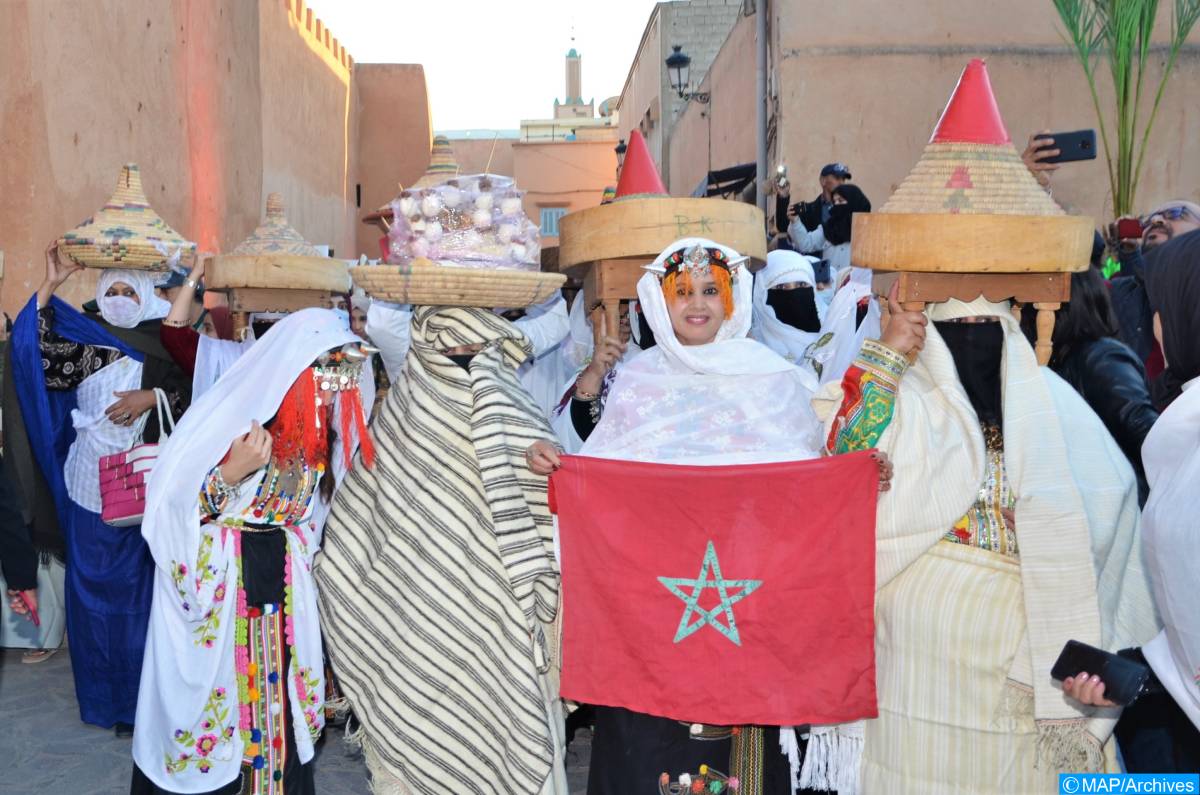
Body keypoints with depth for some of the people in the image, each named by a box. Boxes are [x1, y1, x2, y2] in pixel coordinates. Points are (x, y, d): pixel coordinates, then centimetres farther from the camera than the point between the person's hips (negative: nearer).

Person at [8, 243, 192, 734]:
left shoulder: (164, 347, 3)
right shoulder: (84, 343, 6)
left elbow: (192, 395, -4)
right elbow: (37, 352, -10)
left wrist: (153, 396, -19)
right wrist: (49, 287, -13)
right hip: (92, 483, 1)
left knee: (140, 586, 4)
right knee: (93, 582, 8)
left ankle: (141, 694, 17)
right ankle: (103, 693, 22)